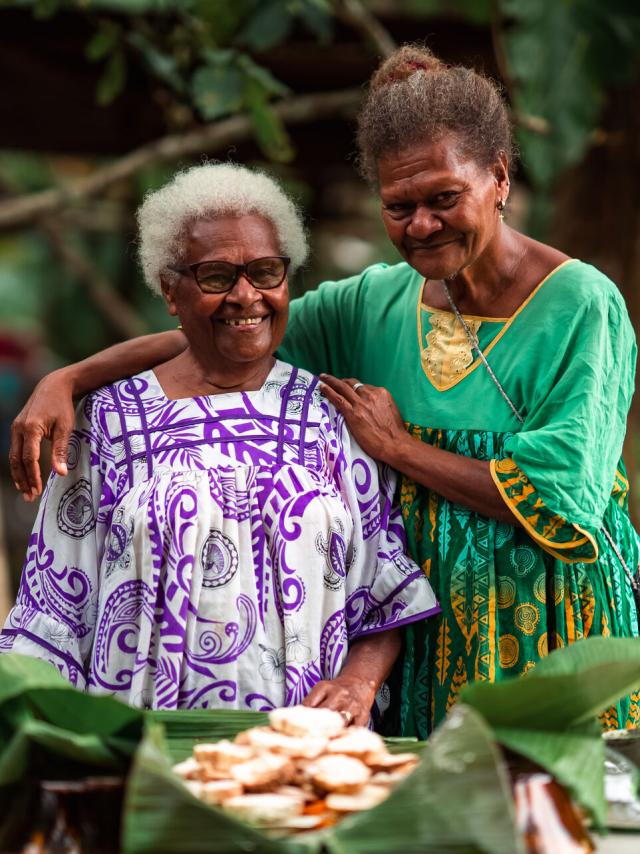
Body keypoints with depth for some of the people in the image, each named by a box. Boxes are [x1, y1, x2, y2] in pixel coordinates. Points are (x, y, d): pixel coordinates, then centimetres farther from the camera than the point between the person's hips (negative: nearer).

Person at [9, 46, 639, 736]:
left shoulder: (581, 305, -11)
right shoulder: (376, 302, 5)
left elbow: (565, 499, -18)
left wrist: (398, 448, -11)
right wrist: (67, 380, -7)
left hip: (544, 633, -4)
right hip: (421, 632, 4)